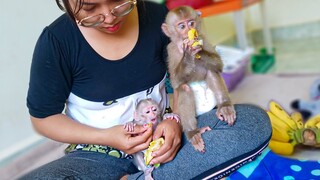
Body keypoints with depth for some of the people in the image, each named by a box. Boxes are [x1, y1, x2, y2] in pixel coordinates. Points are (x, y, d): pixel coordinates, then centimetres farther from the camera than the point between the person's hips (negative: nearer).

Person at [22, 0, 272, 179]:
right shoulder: (56, 41, -15)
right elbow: (43, 117, -4)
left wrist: (175, 118, -15)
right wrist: (107, 137, -18)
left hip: (164, 135, 3)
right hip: (101, 153, -2)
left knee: (256, 121, -20)